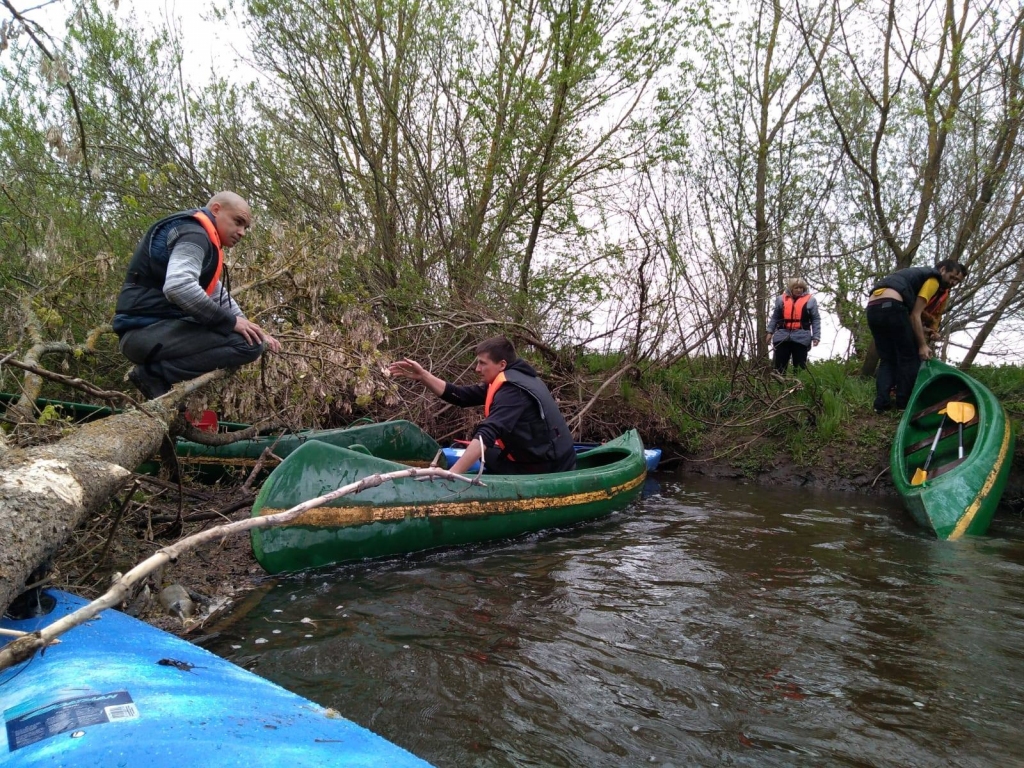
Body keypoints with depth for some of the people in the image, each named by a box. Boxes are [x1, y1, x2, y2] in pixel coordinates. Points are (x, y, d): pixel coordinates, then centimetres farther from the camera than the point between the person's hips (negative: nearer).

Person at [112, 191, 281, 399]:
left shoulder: (204, 243, 22)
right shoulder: (194, 234, -9)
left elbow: (220, 298, 26)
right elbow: (178, 287, -27)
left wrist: (255, 331, 12)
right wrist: (231, 322, -18)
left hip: (154, 330, 10)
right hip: (148, 331, -10)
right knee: (247, 344, -20)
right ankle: (155, 373, -13)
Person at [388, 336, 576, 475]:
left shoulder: (512, 389, -23)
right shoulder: (506, 381, 7)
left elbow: (487, 434, -35)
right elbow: (460, 396, 3)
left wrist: (449, 475, -41)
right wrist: (422, 375, -7)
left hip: (548, 468, -9)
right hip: (538, 456, 9)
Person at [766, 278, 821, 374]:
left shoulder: (810, 300, 6)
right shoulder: (781, 299, 11)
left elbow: (816, 320, 4)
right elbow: (775, 317, 14)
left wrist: (816, 336, -3)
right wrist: (770, 332, 8)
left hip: (801, 338, -1)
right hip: (782, 336, 2)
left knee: (800, 367, 3)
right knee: (779, 365, 2)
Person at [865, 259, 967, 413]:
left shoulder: (920, 274, 34)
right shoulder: (933, 279, 7)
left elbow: (911, 311, 31)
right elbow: (915, 315, -1)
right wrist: (922, 345, 0)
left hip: (872, 308, 9)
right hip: (890, 306, -9)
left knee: (886, 359, 14)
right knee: (909, 356, 4)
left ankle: (881, 403, 5)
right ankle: (905, 403, 5)